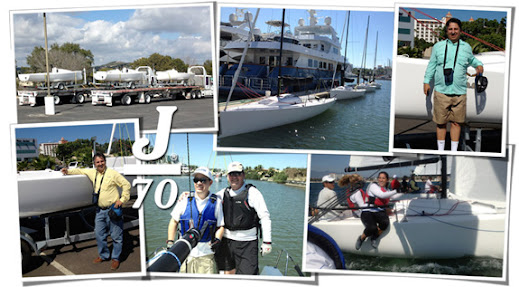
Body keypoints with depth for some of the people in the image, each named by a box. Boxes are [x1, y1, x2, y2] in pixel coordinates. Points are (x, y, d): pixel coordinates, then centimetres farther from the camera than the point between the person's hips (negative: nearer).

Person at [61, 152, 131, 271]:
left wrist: (122, 199, -12)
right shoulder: (92, 173, 8)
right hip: (100, 210, 6)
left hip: (113, 210, -6)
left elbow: (126, 184, -8)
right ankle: (104, 255, 33)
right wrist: (68, 171, 14)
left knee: (116, 236, 1)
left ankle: (115, 259, 16)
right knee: (99, 235, 14)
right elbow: (80, 171, 26)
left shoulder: (113, 173, -9)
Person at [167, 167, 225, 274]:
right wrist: (170, 242, 3)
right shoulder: (185, 200, 1)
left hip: (206, 253, -1)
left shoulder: (216, 202, 0)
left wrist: (217, 239, -12)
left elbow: (220, 226, 6)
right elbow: (174, 221, 10)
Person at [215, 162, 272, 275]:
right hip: (226, 240, 5)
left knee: (248, 274, -10)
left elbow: (265, 217, -6)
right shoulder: (223, 193, 7)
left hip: (247, 242, -4)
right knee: (228, 272, 15)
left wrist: (267, 241, -9)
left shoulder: (252, 192, -5)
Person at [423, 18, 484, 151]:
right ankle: (440, 150, 16)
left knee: (456, 122, 4)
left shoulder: (466, 47, 11)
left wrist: (479, 65, 10)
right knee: (441, 122, 3)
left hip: (459, 92, 1)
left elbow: (471, 59, 30)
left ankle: (454, 151, 16)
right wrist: (426, 81, 7)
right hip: (441, 91, -1)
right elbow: (431, 65, 12)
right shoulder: (438, 46, 7)